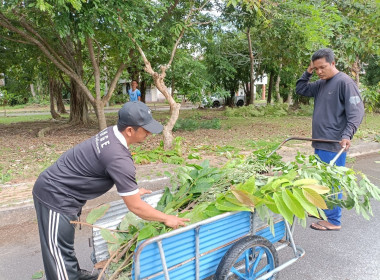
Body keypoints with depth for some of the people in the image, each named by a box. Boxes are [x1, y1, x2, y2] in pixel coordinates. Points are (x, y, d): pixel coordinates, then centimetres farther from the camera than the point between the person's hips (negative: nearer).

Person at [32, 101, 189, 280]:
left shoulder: (111, 133, -4)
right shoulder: (119, 158, -31)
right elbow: (136, 207, -23)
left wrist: (132, 190, 21)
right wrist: (166, 218, -10)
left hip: (58, 190, 10)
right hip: (55, 196, -10)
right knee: (59, 251, 2)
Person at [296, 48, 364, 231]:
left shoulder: (345, 82, -11)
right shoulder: (320, 84, 12)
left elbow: (356, 111, -15)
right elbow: (300, 90, 22)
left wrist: (347, 135, -26)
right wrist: (308, 73, 7)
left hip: (334, 144, -8)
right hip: (320, 142, 8)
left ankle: (333, 221, 8)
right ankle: (324, 210, 30)